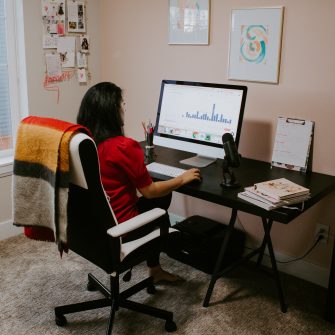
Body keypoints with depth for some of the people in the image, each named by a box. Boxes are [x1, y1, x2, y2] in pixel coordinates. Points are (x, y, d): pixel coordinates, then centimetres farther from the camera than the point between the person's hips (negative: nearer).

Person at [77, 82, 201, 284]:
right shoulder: (124, 146, -25)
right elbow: (149, 191, -15)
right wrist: (182, 179, 0)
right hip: (118, 228, -7)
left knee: (160, 197, 22)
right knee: (160, 199, 19)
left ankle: (155, 269, 30)